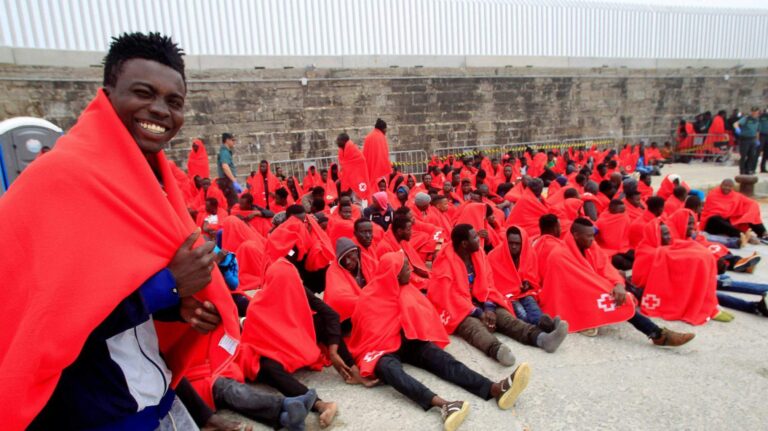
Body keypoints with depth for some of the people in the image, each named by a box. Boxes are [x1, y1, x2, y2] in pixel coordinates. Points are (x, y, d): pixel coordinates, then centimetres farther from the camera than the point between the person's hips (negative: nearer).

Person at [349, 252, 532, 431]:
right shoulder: (369, 298, -10)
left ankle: (496, 389, -44)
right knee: (389, 367, -39)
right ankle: (442, 404, -64)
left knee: (440, 357, -23)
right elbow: (366, 332, -2)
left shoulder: (407, 290, 5)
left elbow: (424, 315, 8)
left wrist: (427, 341, -2)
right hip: (379, 348, -5)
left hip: (407, 342, 5)